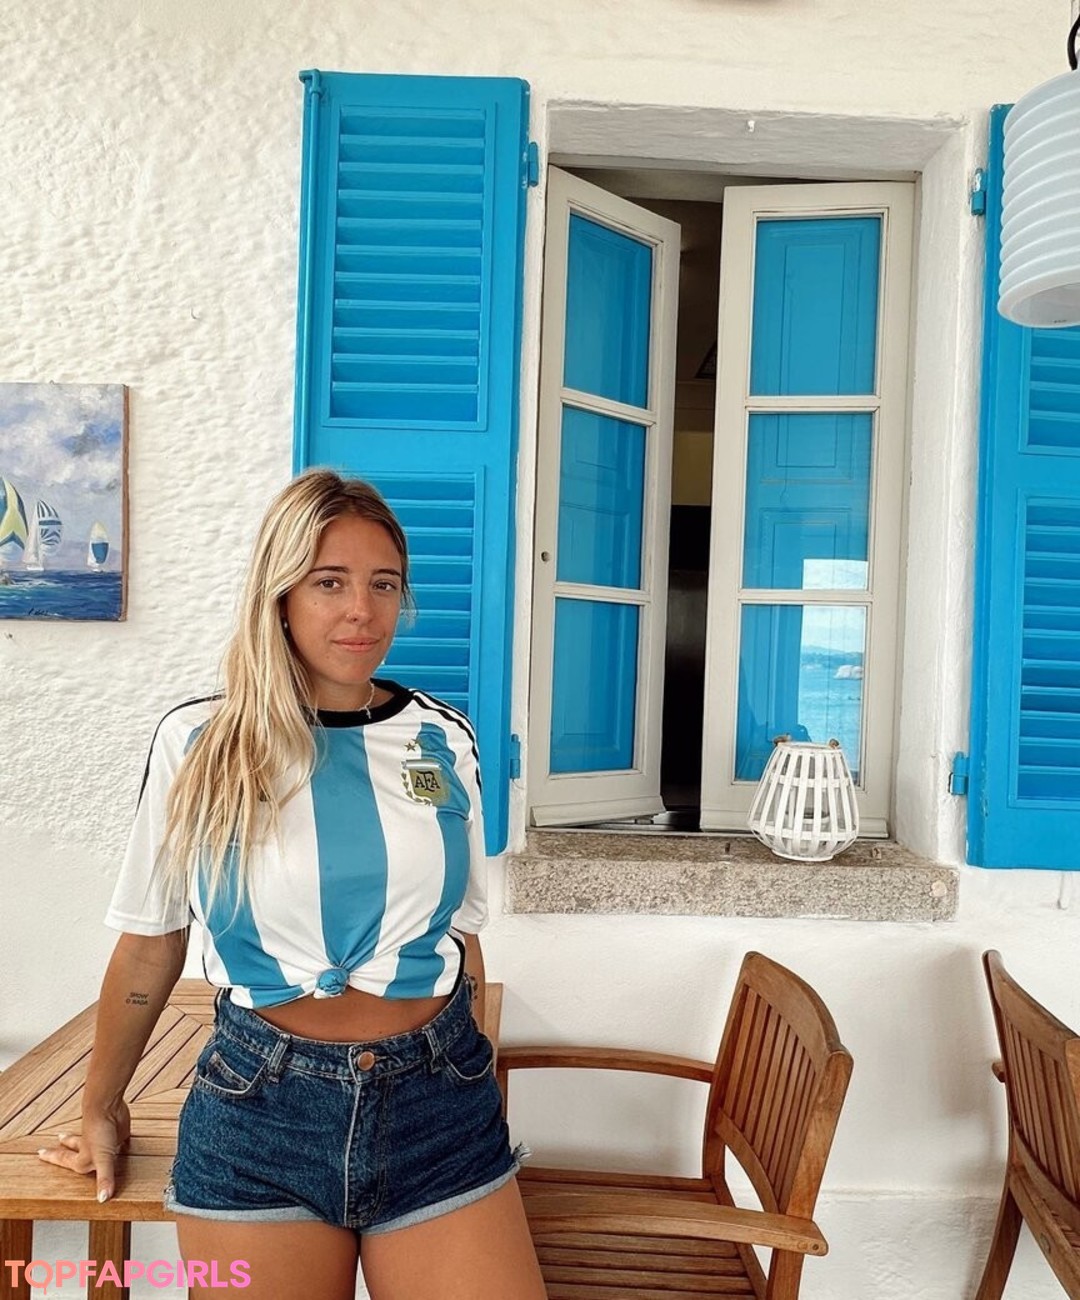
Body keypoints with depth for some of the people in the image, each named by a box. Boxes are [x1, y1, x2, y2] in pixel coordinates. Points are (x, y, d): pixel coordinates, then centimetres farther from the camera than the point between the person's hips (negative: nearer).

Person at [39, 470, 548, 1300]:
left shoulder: (446, 739, -2)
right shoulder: (197, 742, -6)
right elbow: (149, 945, 4)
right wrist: (102, 1110, 14)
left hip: (438, 1102, 2)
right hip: (260, 1108, -1)